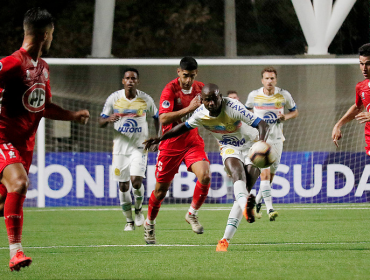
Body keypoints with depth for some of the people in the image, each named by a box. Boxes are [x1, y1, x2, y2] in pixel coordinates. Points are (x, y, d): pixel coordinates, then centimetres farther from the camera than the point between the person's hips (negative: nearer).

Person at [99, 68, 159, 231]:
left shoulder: (146, 99, -3)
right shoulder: (114, 98, -3)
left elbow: (157, 118, 14)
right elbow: (101, 123, 2)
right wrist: (109, 119, -21)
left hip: (139, 146, -1)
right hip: (120, 147, 1)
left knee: (136, 180, -18)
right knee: (123, 185, 2)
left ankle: (138, 209, 10)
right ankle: (129, 221, 16)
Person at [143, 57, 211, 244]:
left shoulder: (200, 88, 2)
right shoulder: (170, 90, -15)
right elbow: (163, 119, -28)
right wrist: (188, 109, -32)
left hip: (193, 142, 4)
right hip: (171, 144, -3)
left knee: (204, 176, -21)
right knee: (161, 189, 5)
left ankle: (192, 214, 3)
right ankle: (149, 224, 30)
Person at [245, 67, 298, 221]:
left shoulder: (284, 95, -2)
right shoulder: (254, 95, -3)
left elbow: (295, 111, 10)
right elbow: (247, 110, 18)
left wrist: (286, 116, -11)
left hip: (277, 139, 2)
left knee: (271, 176, 10)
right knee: (265, 173, -17)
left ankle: (257, 202, 34)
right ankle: (270, 209, -22)